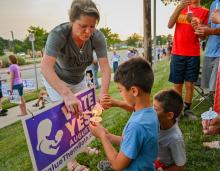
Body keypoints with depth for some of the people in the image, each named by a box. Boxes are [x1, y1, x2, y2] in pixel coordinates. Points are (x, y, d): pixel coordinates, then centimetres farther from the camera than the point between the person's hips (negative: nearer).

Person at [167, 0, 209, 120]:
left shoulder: (204, 12, 5)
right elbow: (170, 25, -4)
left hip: (193, 54, 0)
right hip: (177, 53, 1)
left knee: (189, 84, 3)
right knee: (177, 84, 4)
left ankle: (186, 109, 15)